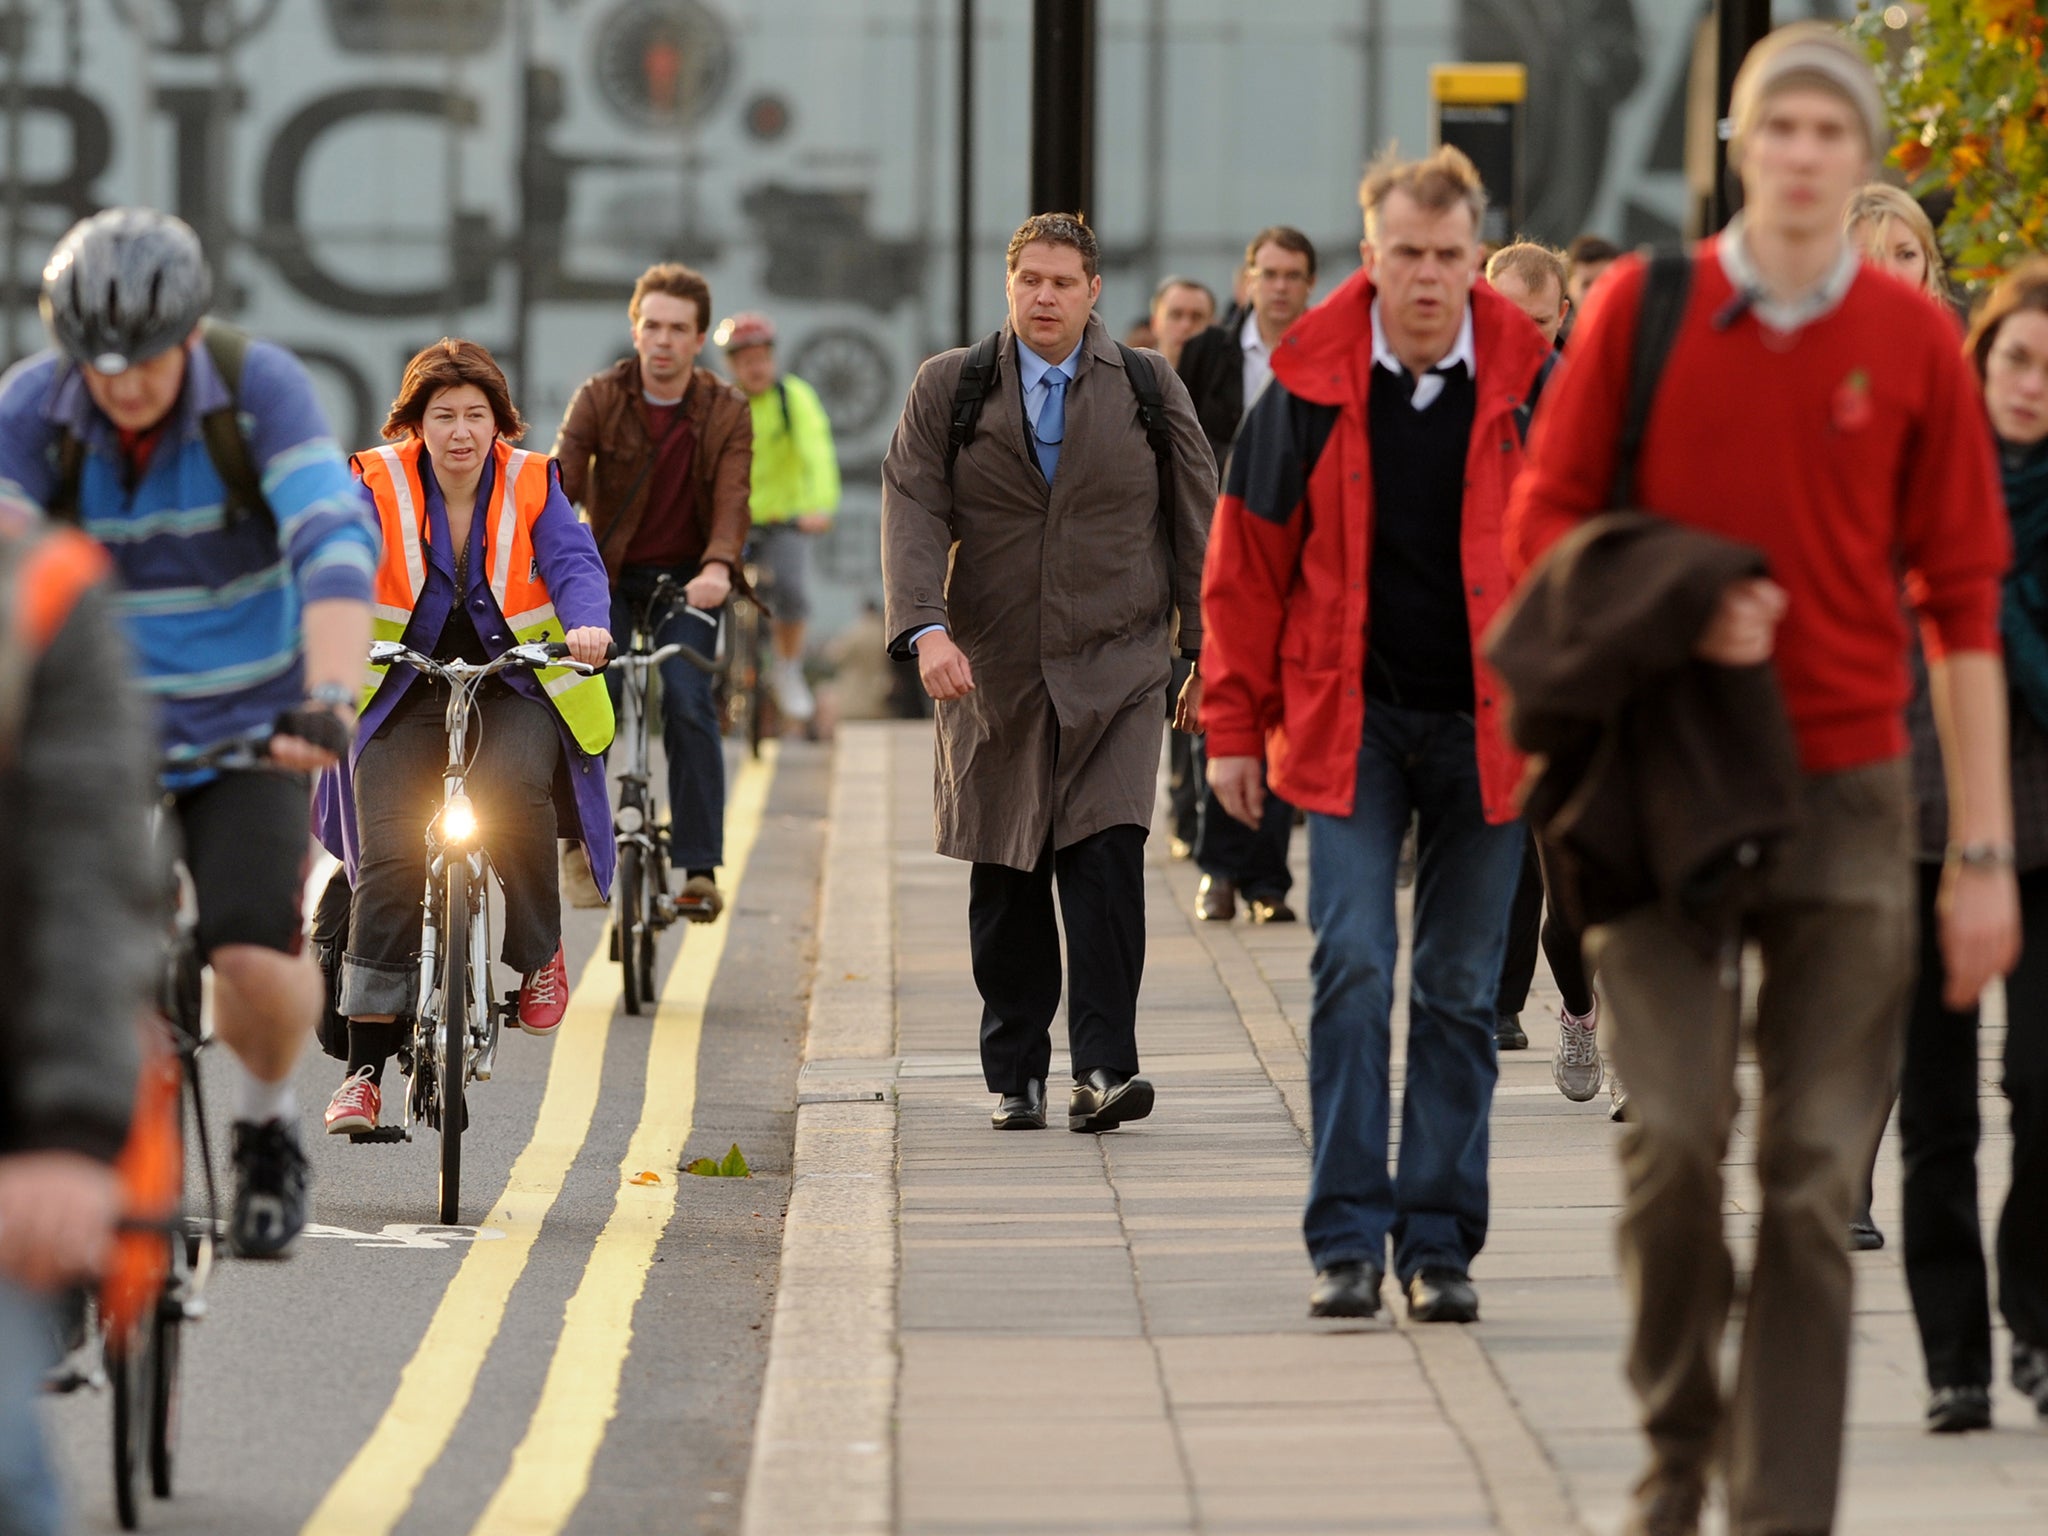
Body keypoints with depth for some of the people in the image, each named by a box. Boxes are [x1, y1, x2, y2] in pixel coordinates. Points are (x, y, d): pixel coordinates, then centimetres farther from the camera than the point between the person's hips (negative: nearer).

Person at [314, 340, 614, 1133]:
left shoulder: (532, 486, -1)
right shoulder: (377, 487, -4)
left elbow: (574, 561, -13)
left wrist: (586, 623, -34)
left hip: (515, 687, 0)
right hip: (406, 689, 0)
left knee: (512, 793, -32)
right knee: (387, 858, -14)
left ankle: (539, 956, -6)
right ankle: (365, 1064, -8)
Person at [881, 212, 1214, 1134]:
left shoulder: (1148, 388, 6)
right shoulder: (947, 389, 4)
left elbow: (1196, 519, 9)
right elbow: (913, 512, -5)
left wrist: (1209, 645, 4)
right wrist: (927, 627, -20)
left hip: (1115, 669, -1)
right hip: (992, 673, 1)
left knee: (1108, 860, -14)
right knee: (1005, 884, 5)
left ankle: (1102, 1067, -15)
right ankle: (1014, 1074, 14)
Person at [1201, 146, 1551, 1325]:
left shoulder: (1531, 385, -2)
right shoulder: (1310, 386, -3)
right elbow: (1248, 559, 4)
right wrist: (1237, 727, 3)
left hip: (1489, 727, 1)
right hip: (1350, 722, -1)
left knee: (1462, 992, 5)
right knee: (1353, 968, -11)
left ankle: (1439, 1245, 12)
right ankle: (1348, 1240, -7)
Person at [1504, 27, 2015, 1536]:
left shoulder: (1915, 342, 2)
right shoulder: (1641, 305, 2)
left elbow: (1964, 604, 5)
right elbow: (1542, 520, 7)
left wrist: (1984, 851, 1)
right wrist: (1678, 616, -12)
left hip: (1847, 790, 0)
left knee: (1816, 1178, -1)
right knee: (1673, 1132, -10)